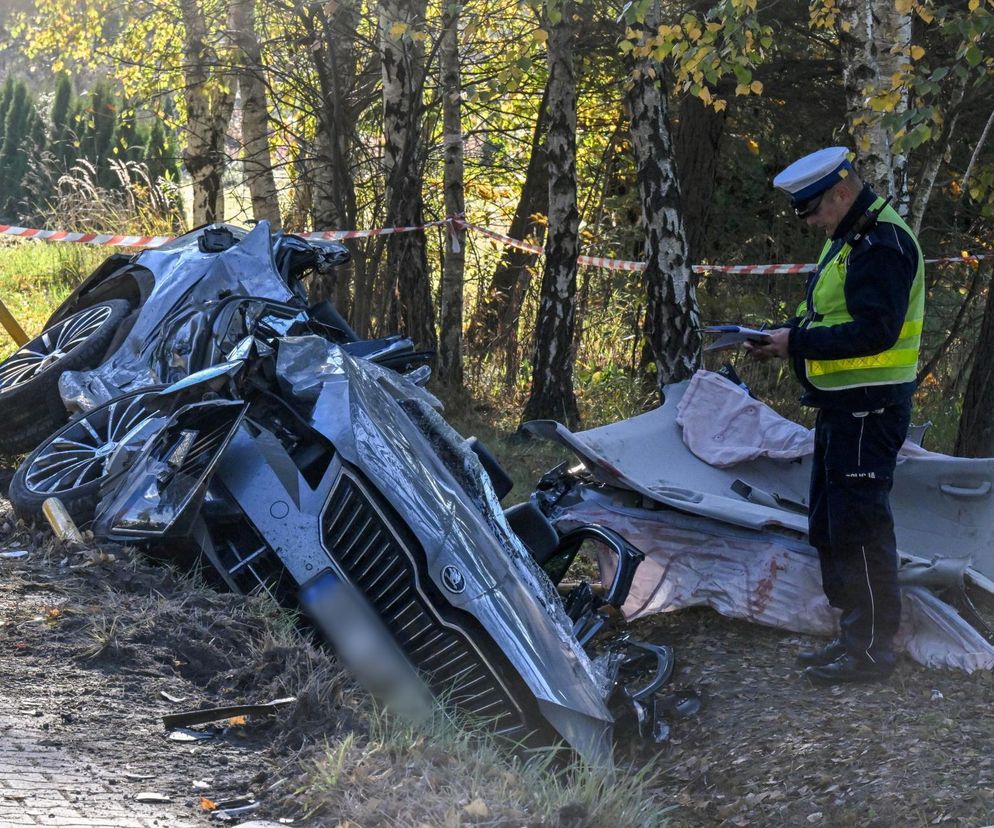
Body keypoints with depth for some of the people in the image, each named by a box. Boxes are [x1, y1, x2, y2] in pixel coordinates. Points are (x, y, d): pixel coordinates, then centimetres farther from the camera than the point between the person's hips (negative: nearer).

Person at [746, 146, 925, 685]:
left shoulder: (880, 245, -18)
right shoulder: (847, 239, 16)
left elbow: (873, 332, -26)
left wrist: (798, 342, -20)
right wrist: (782, 337, 4)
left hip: (869, 409, -11)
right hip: (841, 406, 11)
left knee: (858, 529, -8)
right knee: (828, 528, 16)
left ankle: (872, 650, -2)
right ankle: (853, 635, 24)